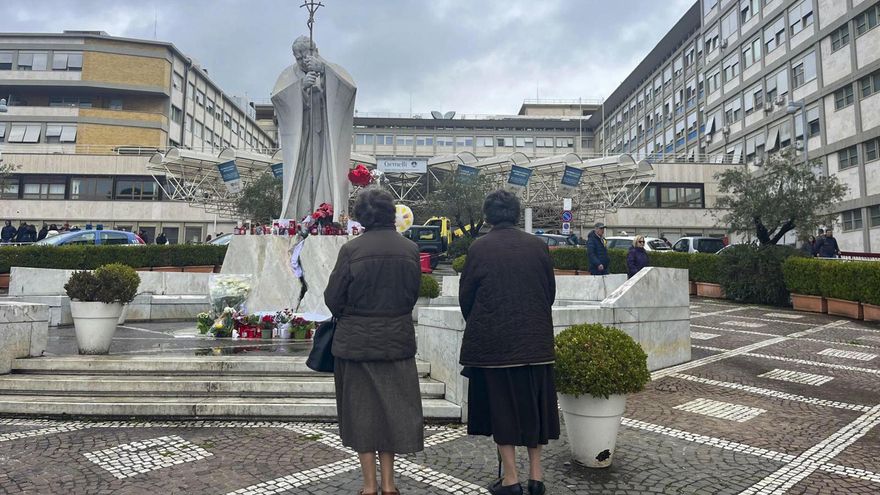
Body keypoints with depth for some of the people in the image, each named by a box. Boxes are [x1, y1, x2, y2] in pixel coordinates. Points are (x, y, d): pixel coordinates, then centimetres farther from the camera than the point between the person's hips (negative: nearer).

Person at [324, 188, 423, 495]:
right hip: (397, 340, 2)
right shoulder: (410, 249, -5)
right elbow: (413, 293, 3)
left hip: (356, 340, -2)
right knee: (393, 406, 15)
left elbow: (333, 297, -8)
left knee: (362, 409, 11)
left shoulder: (351, 250, -14)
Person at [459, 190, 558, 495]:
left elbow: (466, 295, -3)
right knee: (533, 403, 15)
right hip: (535, 340, 3)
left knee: (501, 404, 8)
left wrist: (478, 326, 15)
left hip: (492, 341, -3)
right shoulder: (538, 246, -1)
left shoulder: (479, 248, -10)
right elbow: (550, 291, 7)